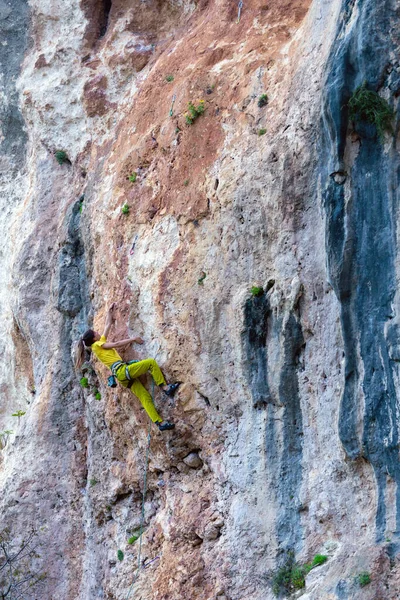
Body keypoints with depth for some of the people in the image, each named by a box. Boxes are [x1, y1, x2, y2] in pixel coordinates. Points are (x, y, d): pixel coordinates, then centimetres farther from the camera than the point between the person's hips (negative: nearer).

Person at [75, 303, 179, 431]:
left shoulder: (100, 342, 24)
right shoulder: (97, 344, 0)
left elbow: (108, 326, 33)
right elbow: (116, 344, -6)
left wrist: (110, 311, 38)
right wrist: (133, 339, 0)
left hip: (122, 375, 9)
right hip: (122, 370, -9)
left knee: (145, 397, -2)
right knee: (151, 362, -14)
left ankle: (160, 423, -11)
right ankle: (166, 387, -17)